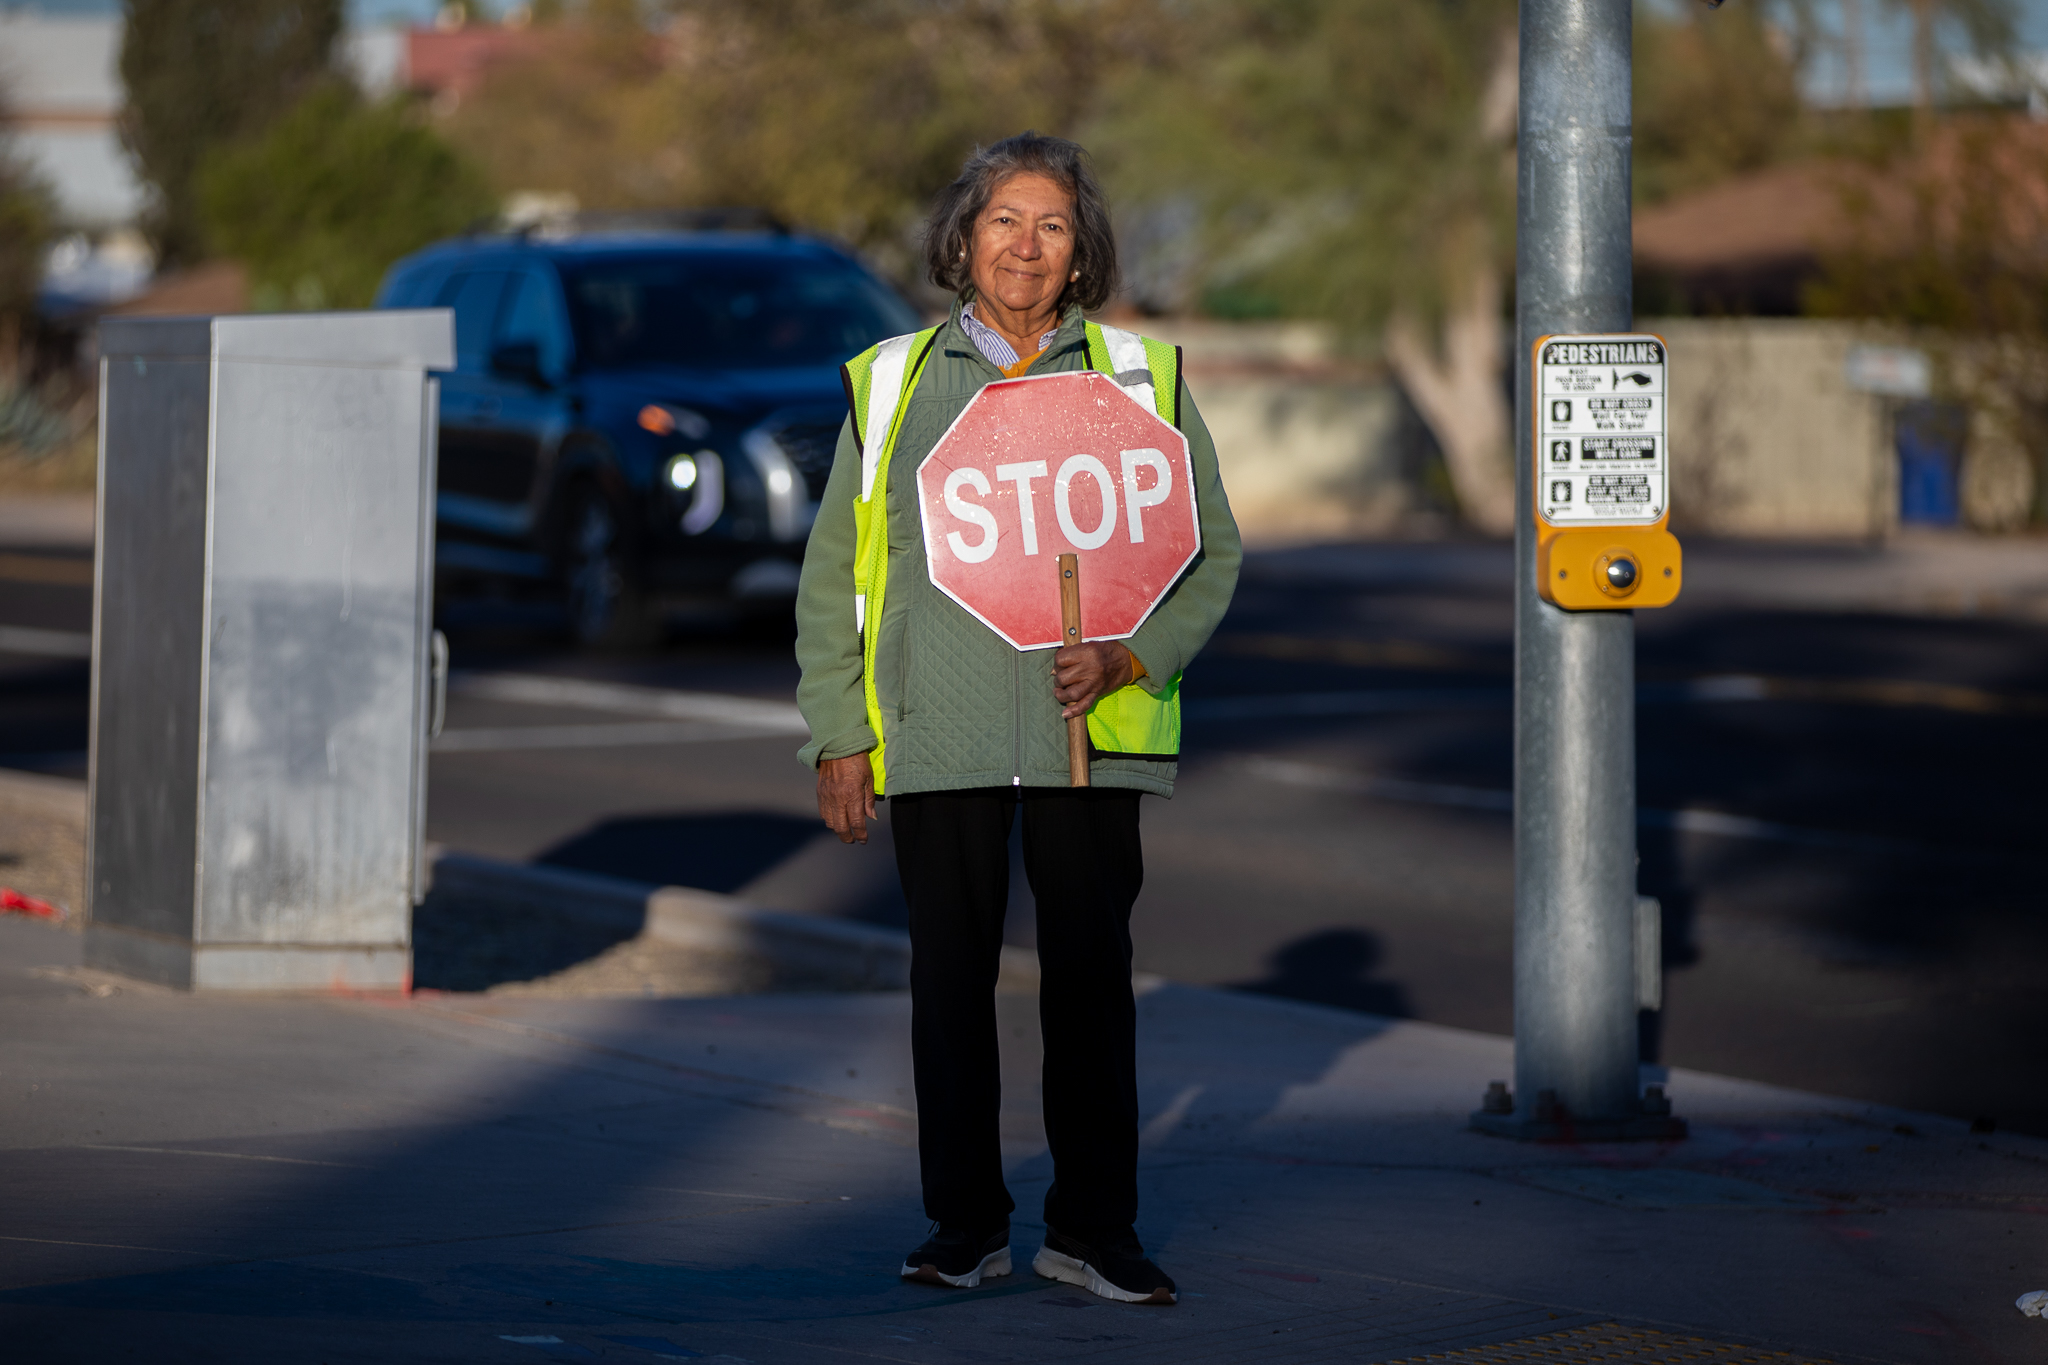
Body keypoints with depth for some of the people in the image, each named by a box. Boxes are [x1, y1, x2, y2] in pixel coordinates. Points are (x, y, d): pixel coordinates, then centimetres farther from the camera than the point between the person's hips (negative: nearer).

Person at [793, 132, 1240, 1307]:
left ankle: (1095, 1228, 9)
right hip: (937, 735, 0)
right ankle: (966, 1223, 13)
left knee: (1090, 975, 1)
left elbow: (1210, 555, 9)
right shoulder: (893, 385, 8)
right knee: (952, 975, 3)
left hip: (1089, 734, 0)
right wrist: (839, 734, 4)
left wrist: (1126, 656, -8)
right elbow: (834, 576, 11)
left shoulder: (1142, 380, 7)